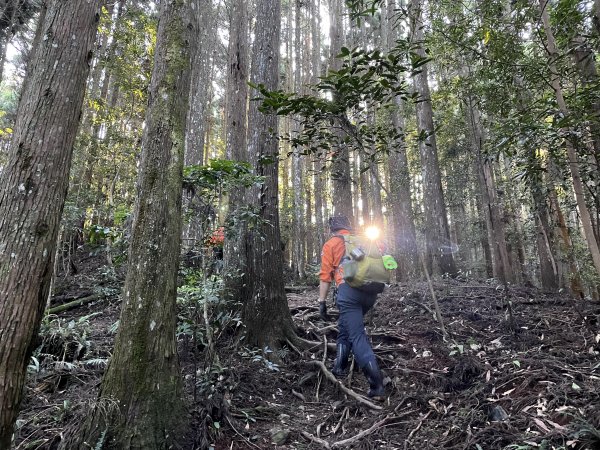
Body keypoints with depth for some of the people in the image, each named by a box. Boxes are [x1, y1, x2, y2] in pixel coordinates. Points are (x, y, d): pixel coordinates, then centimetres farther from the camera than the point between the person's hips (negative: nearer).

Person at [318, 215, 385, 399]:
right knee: (345, 326, 25)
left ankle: (377, 385, -12)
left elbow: (325, 275, 4)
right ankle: (340, 366, 25)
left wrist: (322, 301, 6)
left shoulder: (331, 244, 11)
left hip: (349, 289, -6)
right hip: (371, 290, 6)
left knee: (357, 336, -5)